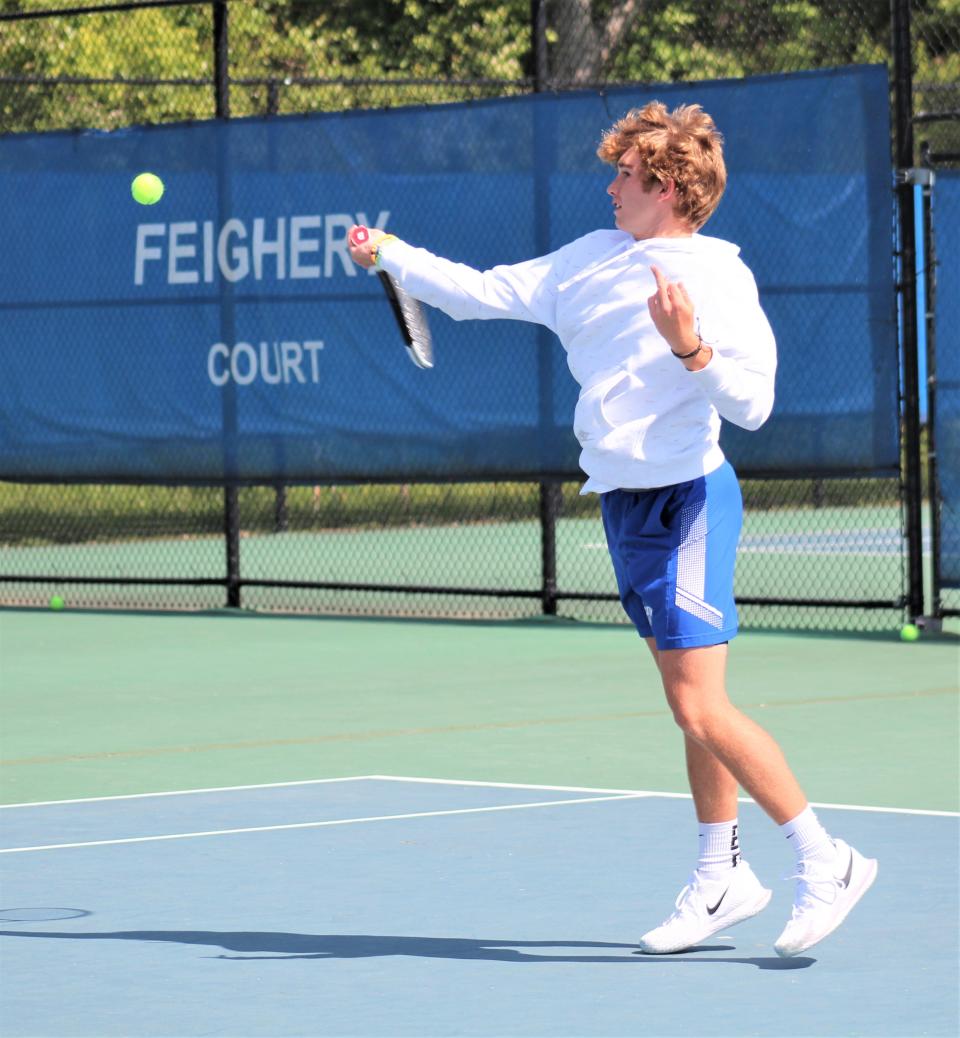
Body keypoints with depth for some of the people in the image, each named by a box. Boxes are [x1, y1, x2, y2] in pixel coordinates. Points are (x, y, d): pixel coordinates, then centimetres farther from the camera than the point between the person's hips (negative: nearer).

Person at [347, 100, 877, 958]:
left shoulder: (721, 278, -11)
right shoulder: (594, 259, 10)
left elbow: (752, 405, -19)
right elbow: (485, 293, 15)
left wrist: (691, 350, -33)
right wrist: (391, 256, 13)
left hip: (685, 500, -7)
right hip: (628, 503, 7)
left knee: (702, 710, -14)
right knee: (691, 706, 13)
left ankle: (826, 862, -6)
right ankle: (721, 878, 21)